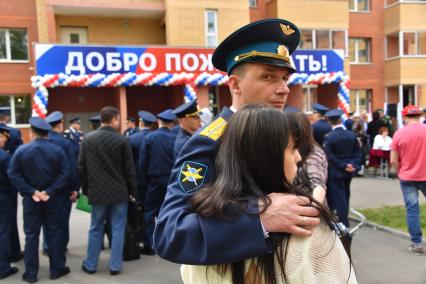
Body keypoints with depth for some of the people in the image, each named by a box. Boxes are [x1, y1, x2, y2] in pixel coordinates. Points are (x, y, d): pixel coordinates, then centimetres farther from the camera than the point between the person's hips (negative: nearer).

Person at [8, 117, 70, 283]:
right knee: (55, 233, 9)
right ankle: (57, 269, 18)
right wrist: (50, 192, -13)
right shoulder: (58, 150, -5)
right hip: (53, 199, 0)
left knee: (31, 235, 9)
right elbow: (64, 175, -12)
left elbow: (13, 175, -9)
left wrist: (31, 192, -11)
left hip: (31, 199, 0)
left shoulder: (21, 150, -5)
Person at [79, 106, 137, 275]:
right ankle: (115, 266, 13)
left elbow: (81, 167, 5)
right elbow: (129, 168, -6)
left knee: (95, 229, 14)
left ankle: (90, 265, 23)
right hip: (119, 191, -3)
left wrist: (86, 189, 14)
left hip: (97, 191, 3)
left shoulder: (88, 139, 0)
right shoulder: (122, 140, -10)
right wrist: (132, 190, 5)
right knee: (117, 230, 7)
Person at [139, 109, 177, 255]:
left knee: (150, 211, 9)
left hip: (155, 179, 0)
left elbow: (142, 161, -5)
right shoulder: (176, 138, -5)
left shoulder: (149, 137, -5)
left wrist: (144, 180, 4)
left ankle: (148, 245, 10)